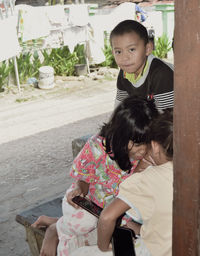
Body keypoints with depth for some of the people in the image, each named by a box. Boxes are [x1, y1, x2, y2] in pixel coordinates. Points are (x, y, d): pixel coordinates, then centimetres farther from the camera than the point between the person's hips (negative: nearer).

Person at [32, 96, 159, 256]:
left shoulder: (146, 155, -20)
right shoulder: (96, 148, -28)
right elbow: (84, 179, -13)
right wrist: (79, 190, -35)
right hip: (87, 200, -4)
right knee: (85, 222, -35)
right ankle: (55, 229, 3)